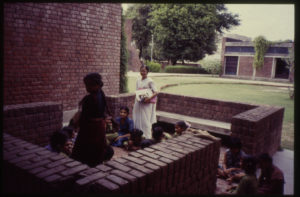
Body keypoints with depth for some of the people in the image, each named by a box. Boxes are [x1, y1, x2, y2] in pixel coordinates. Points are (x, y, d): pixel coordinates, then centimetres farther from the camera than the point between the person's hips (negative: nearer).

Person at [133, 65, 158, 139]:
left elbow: (156, 92, -13)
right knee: (137, 119, 7)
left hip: (147, 104, -5)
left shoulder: (150, 81, -7)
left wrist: (149, 98, -28)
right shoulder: (138, 81, 11)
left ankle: (147, 137, 5)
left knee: (146, 120, -4)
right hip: (139, 103, 6)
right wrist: (136, 100, 5)